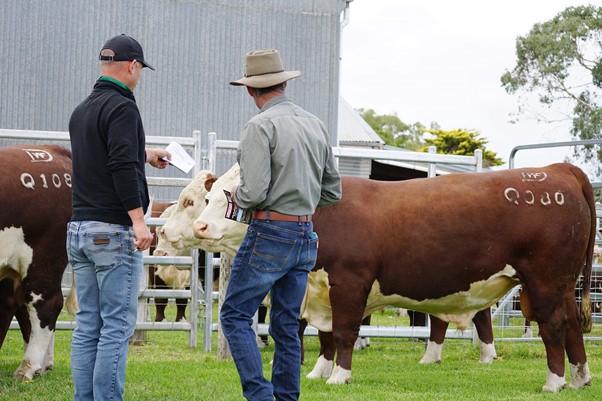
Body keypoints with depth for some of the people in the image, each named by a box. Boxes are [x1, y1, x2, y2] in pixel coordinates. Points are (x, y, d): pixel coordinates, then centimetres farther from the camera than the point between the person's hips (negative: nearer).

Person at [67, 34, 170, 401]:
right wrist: (138, 219, -25)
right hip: (114, 231, -8)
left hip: (79, 230, 8)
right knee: (117, 327, -5)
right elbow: (122, 166, -22)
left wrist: (145, 155, 46)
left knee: (87, 326, 9)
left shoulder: (82, 111, 16)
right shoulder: (121, 107, -11)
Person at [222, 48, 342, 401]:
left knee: (236, 316, 1)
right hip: (305, 236, 7)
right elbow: (333, 190, 14)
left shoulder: (261, 127, -12)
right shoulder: (316, 125, 10)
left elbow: (254, 192, -20)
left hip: (269, 233, -7)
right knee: (287, 325, 12)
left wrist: (237, 195, 1)